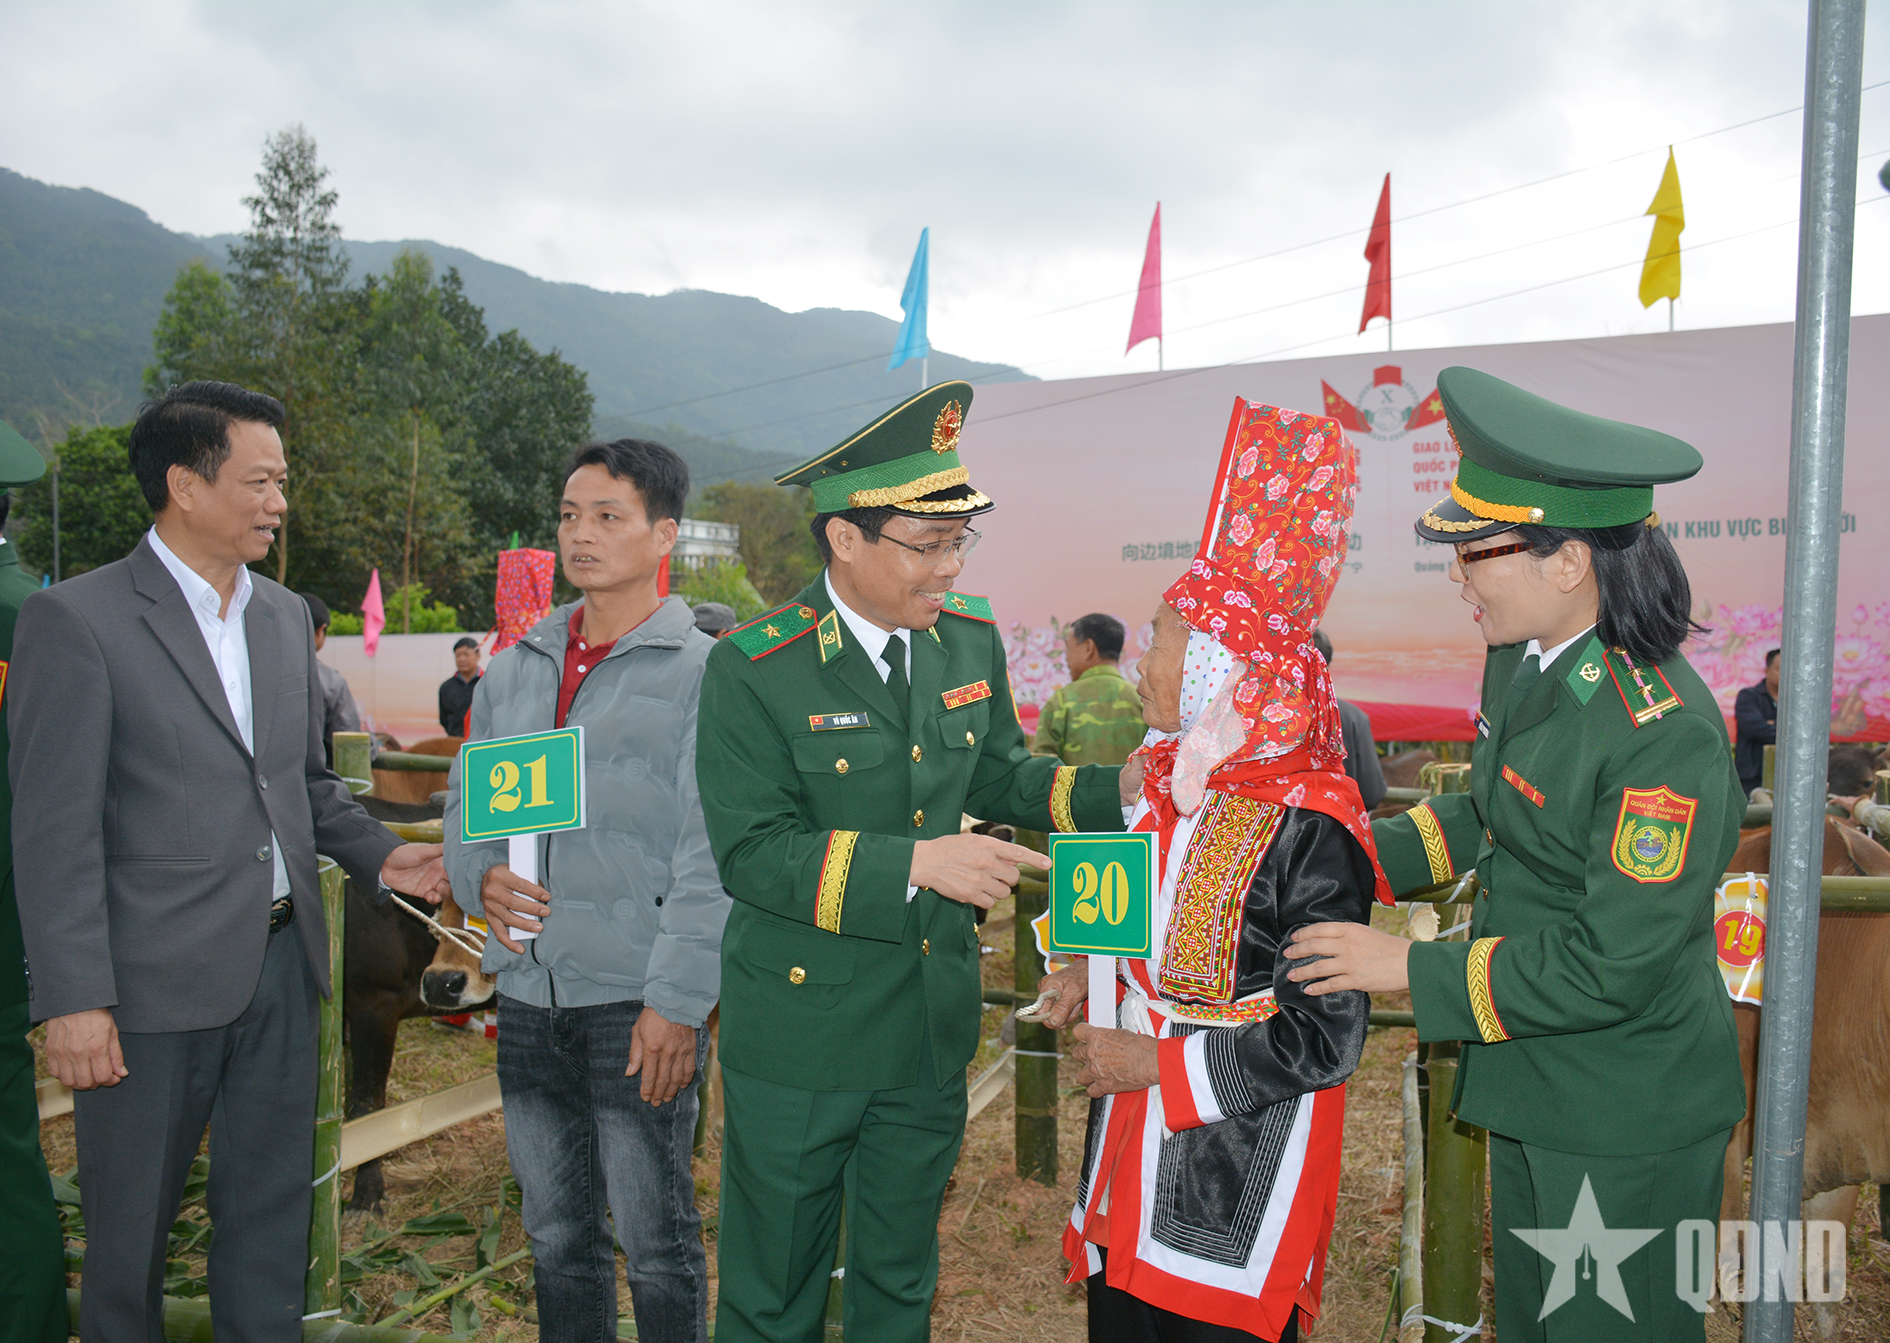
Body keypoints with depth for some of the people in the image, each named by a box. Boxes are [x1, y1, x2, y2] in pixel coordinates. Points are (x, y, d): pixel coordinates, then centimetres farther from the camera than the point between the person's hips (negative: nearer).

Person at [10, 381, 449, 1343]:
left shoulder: (286, 617, 11)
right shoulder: (74, 620, -9)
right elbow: (55, 828, -12)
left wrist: (379, 856, 2)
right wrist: (72, 999, -16)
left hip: (283, 962, 6)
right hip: (155, 975, -6)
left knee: (273, 1210, 16)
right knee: (129, 1224, 11)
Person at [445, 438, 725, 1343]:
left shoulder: (703, 672, -7)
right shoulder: (514, 671, 11)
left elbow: (710, 858, -12)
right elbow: (466, 800, 18)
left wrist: (677, 1003, -16)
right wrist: (481, 875, -4)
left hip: (638, 1003, -5)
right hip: (529, 996, 6)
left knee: (657, 1242, 6)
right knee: (556, 1235, 18)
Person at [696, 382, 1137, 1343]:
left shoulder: (970, 637, -1)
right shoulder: (752, 671, -18)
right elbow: (750, 853, -21)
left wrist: (1115, 788, -5)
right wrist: (915, 863, -28)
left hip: (931, 1033, 5)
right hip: (802, 1039, -4)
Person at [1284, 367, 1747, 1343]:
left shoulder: (1667, 736, -29)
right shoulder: (1522, 662, -2)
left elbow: (1615, 964, -27)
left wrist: (1413, 969, -22)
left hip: (1627, 1123, -8)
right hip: (1534, 1085, 8)